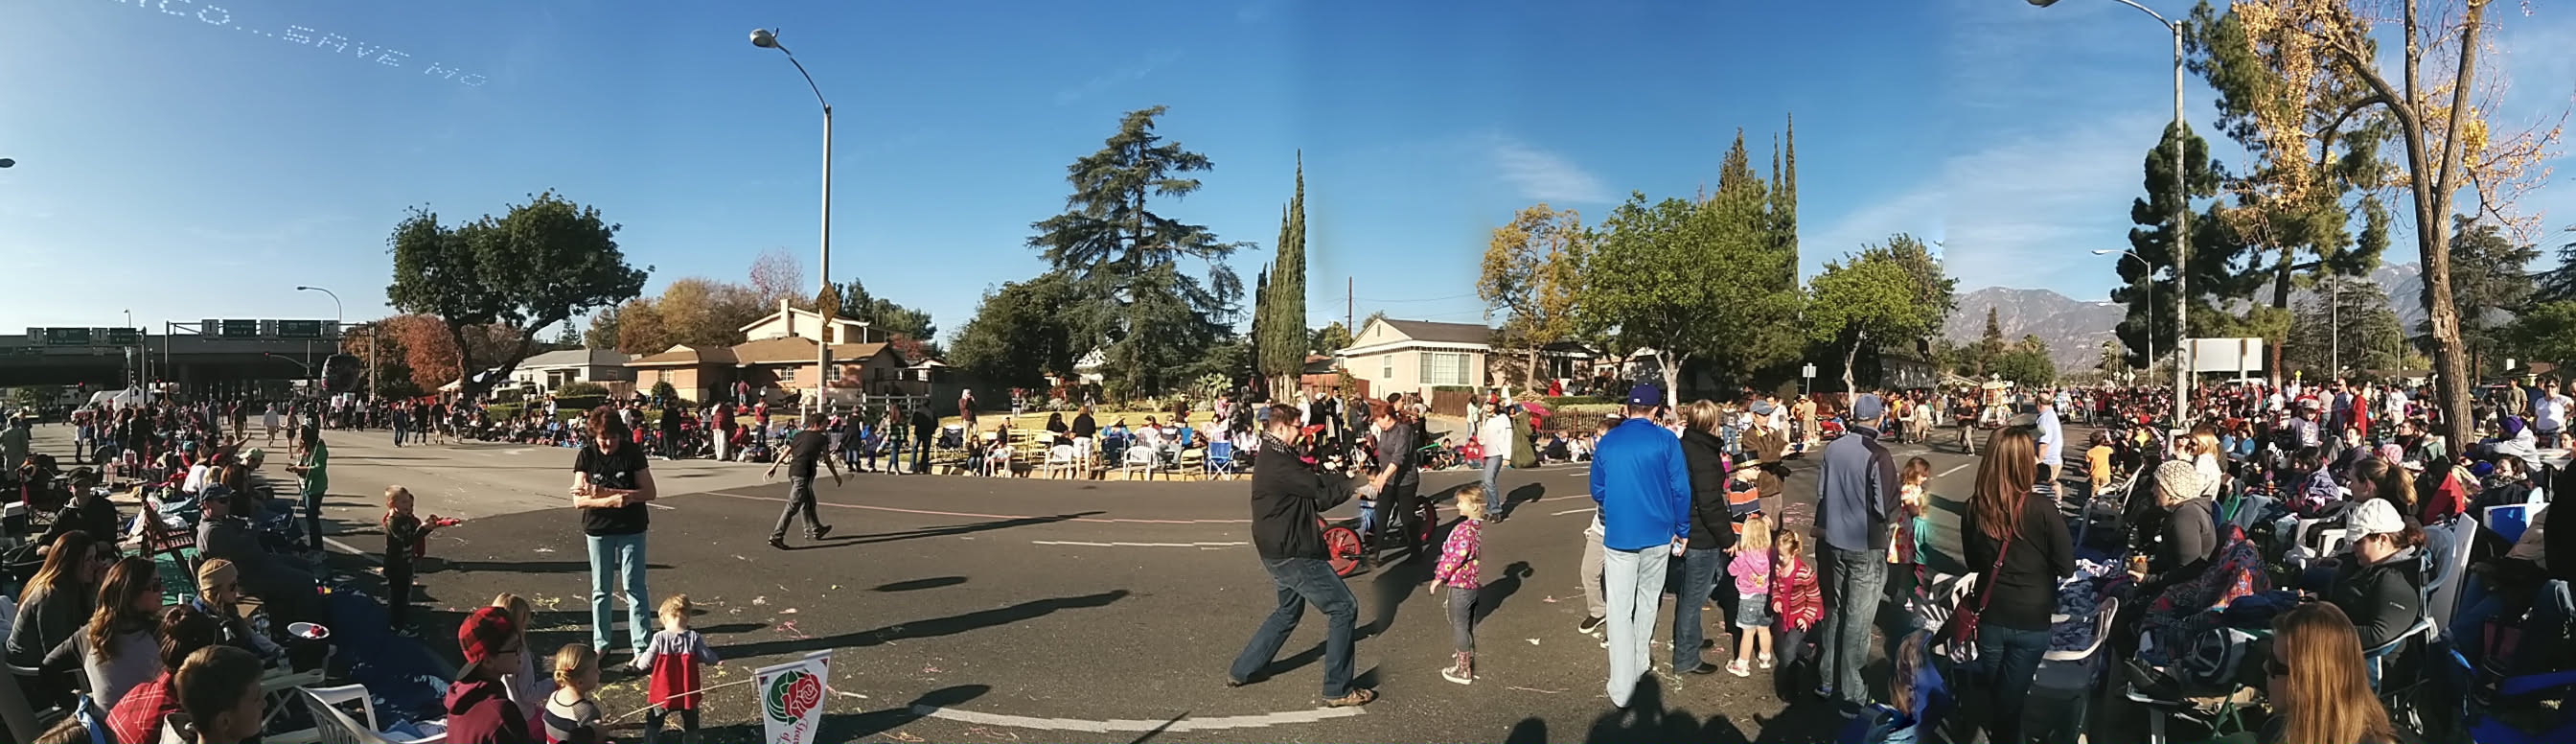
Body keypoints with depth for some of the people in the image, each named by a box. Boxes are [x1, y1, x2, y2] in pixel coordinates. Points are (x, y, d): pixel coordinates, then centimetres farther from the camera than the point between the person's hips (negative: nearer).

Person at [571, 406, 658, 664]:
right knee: (601, 589, 11)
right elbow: (579, 500, -9)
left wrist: (603, 493, -21)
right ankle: (601, 645, 23)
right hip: (598, 530, 2)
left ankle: (642, 647, 3)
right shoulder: (586, 456, -5)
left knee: (634, 587, 0)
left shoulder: (632, 453, -8)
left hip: (631, 529, -2)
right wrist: (612, 500, -27)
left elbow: (649, 492, -13)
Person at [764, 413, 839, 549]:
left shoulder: (799, 435, 16)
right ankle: (776, 536, -12)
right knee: (793, 506, -8)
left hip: (792, 471, 8)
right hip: (803, 474, -8)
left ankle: (815, 530, 37)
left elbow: (785, 452, 12)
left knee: (808, 502, 22)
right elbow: (827, 460, 6)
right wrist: (836, 476, 16)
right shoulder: (820, 438, 0)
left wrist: (773, 467, 16)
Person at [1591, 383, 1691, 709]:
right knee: (1647, 602, 20)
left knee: (1620, 610, 2)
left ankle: (1621, 688, -1)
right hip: (1657, 534, 0)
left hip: (1617, 534, 0)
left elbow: (1597, 490, 9)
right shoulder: (1665, 440, -5)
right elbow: (1680, 489, -6)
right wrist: (1681, 530, 6)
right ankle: (1639, 663, 34)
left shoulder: (1607, 441, 2)